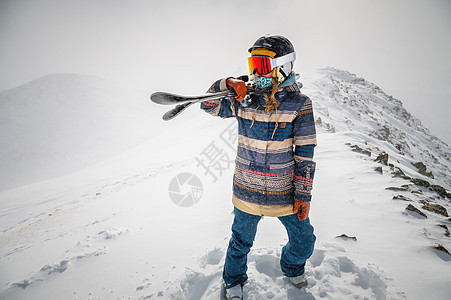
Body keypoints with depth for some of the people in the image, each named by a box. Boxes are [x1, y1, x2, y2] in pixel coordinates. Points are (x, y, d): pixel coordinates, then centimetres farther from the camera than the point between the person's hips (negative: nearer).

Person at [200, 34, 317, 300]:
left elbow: (305, 153, -8)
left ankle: (292, 268, 51)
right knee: (241, 242, 17)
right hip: (247, 189, 1)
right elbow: (209, 105, 4)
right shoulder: (245, 99, -5)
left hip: (284, 192, 0)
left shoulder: (299, 103, -10)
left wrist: (303, 194, -8)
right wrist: (227, 84, -16)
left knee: (304, 240, 16)